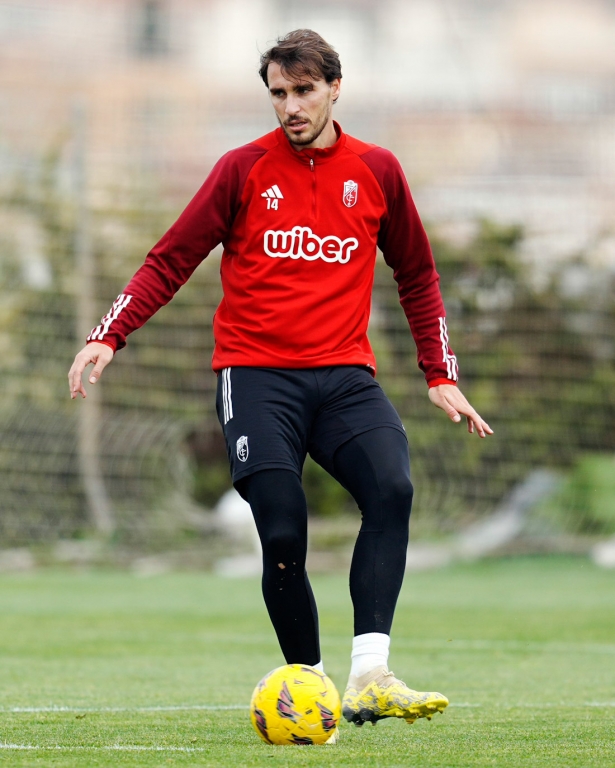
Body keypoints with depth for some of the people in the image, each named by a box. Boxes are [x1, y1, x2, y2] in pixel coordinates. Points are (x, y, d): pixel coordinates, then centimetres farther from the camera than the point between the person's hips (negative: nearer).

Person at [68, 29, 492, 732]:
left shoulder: (376, 172, 10)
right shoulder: (244, 170, 4)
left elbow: (416, 276, 21)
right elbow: (170, 261, 6)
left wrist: (441, 377, 18)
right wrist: (108, 336, -7)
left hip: (344, 376, 2)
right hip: (256, 375, -1)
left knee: (391, 489, -24)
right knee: (283, 535, -15)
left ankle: (368, 678, -29)